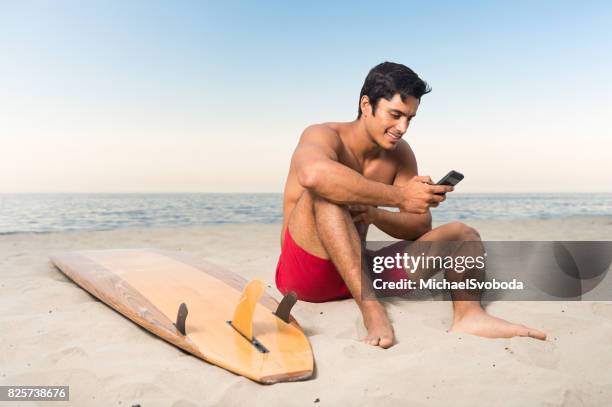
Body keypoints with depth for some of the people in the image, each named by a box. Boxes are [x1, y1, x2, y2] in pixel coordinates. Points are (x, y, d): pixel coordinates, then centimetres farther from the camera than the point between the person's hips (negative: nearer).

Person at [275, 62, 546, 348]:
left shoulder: (400, 154, 4)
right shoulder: (323, 136, -13)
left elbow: (421, 226, 2)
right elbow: (313, 174, -40)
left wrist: (376, 215, -18)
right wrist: (399, 196, -36)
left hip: (358, 274, 6)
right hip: (304, 274, -6)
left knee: (462, 234, 0)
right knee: (327, 189, -32)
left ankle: (468, 315, -30)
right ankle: (371, 310, -37)